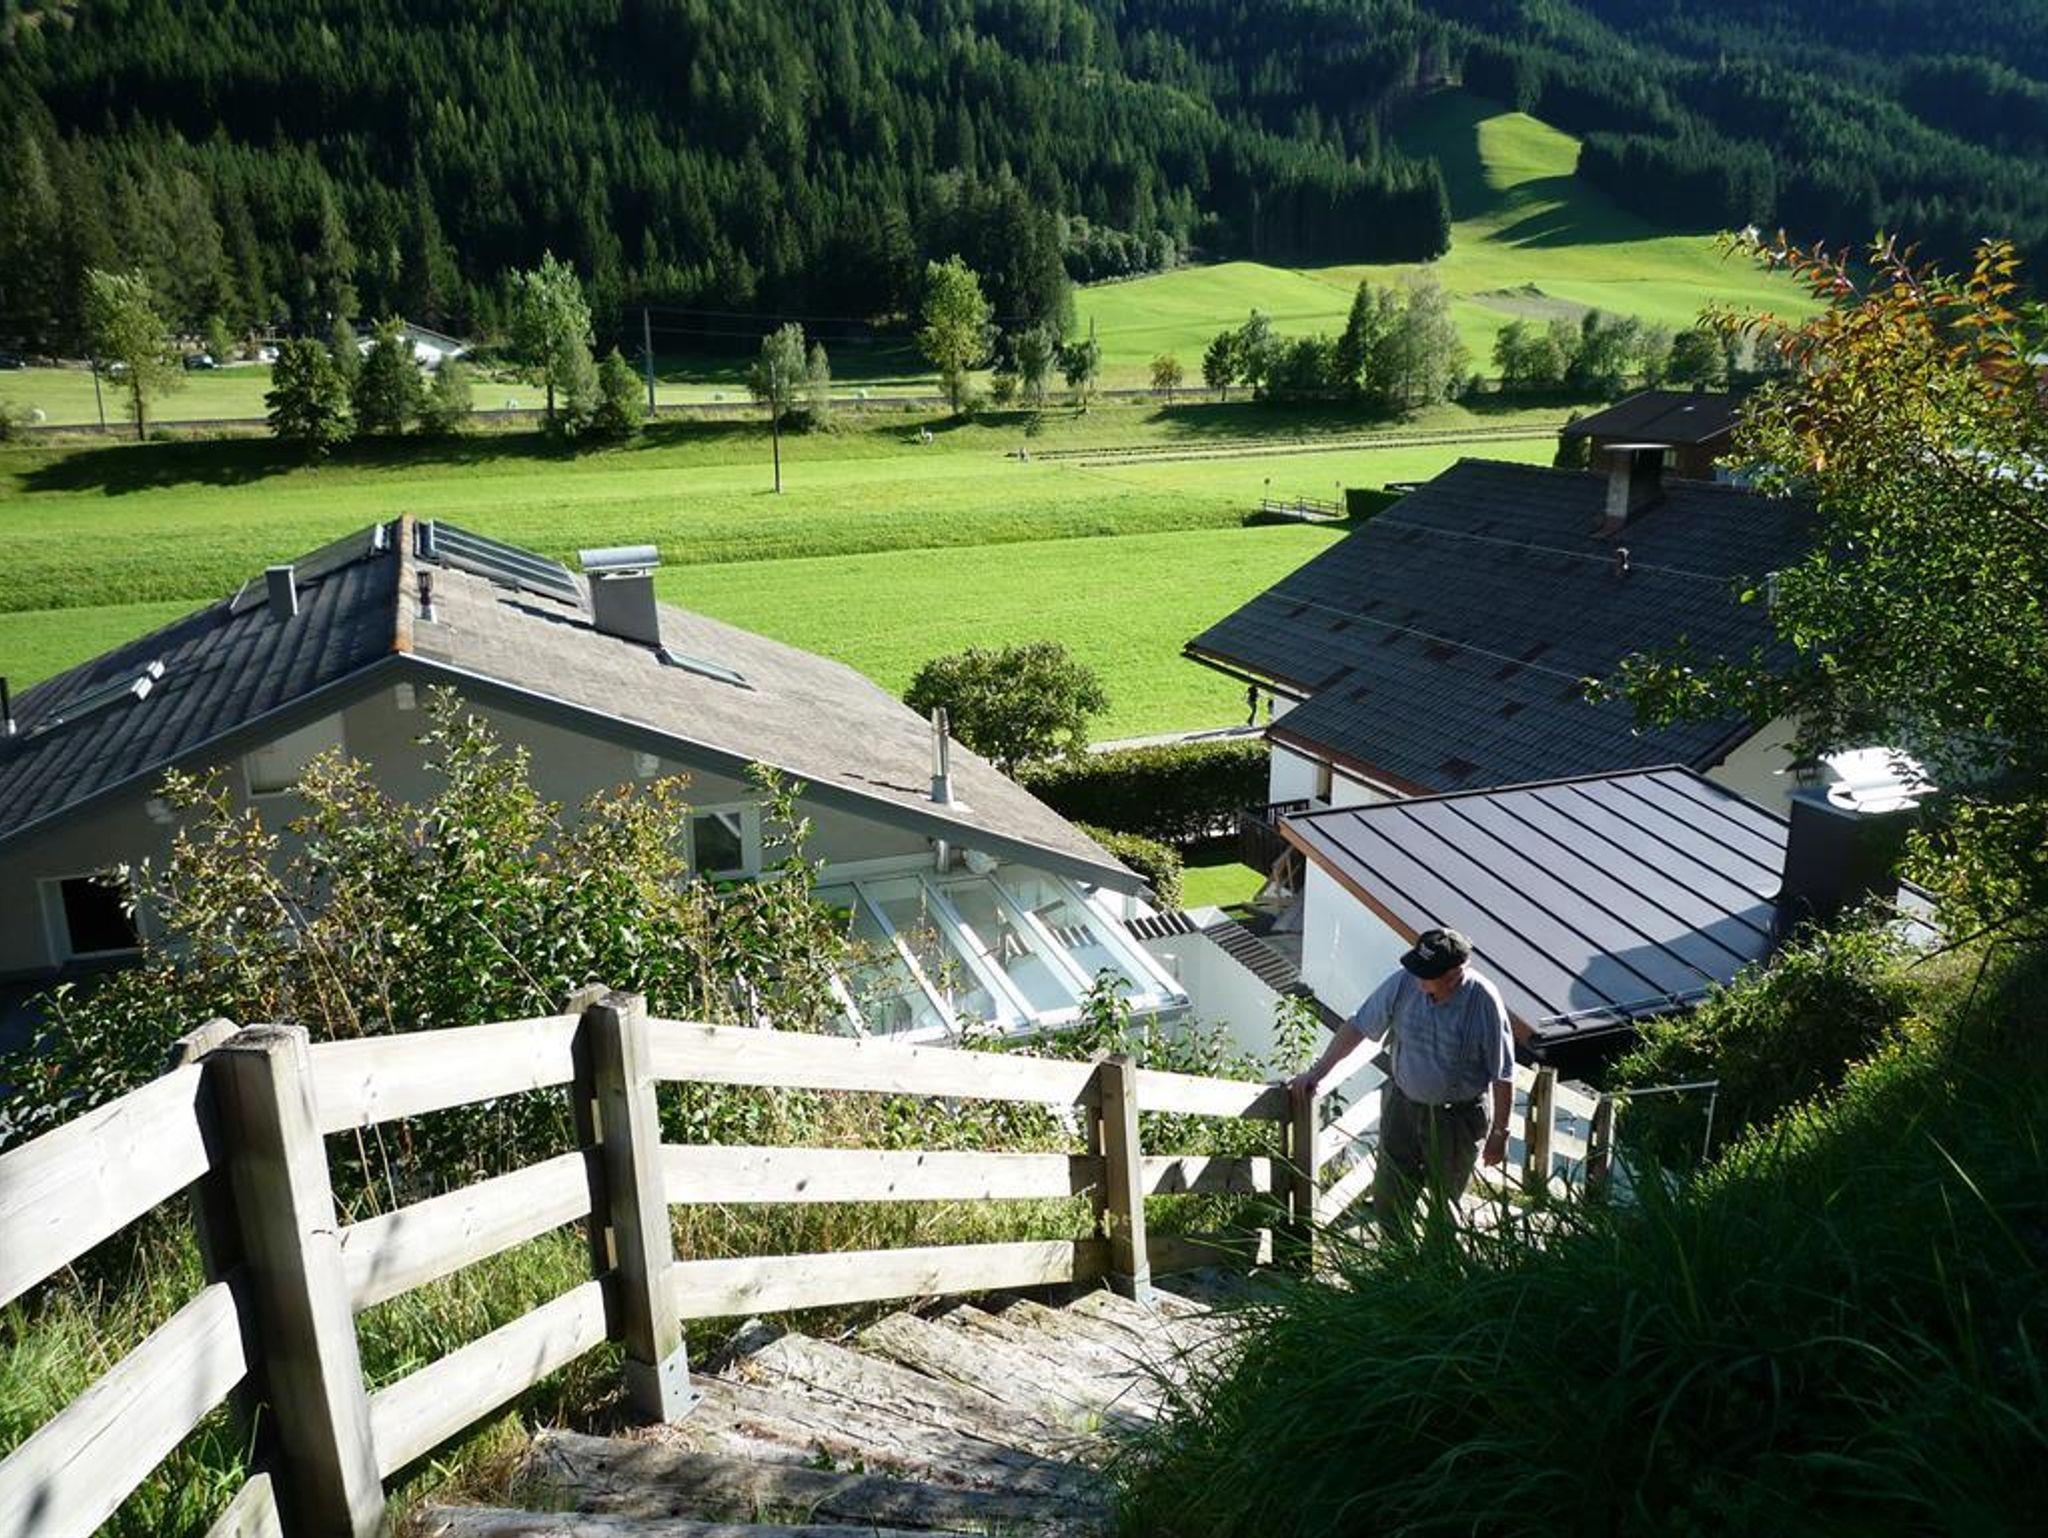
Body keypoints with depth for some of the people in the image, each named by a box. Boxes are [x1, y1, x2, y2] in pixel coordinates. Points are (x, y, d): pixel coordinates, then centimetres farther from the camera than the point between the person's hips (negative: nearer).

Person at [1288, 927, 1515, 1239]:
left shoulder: (1484, 1002, -23)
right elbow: (1356, 1028, -4)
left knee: (1444, 1205, 14)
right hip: (1403, 1104, 3)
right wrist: (1315, 1073, -5)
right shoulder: (1403, 983, -15)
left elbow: (1503, 1075, -14)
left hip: (1458, 1118, -3)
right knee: (1388, 1201, 12)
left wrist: (1499, 1134, -9)